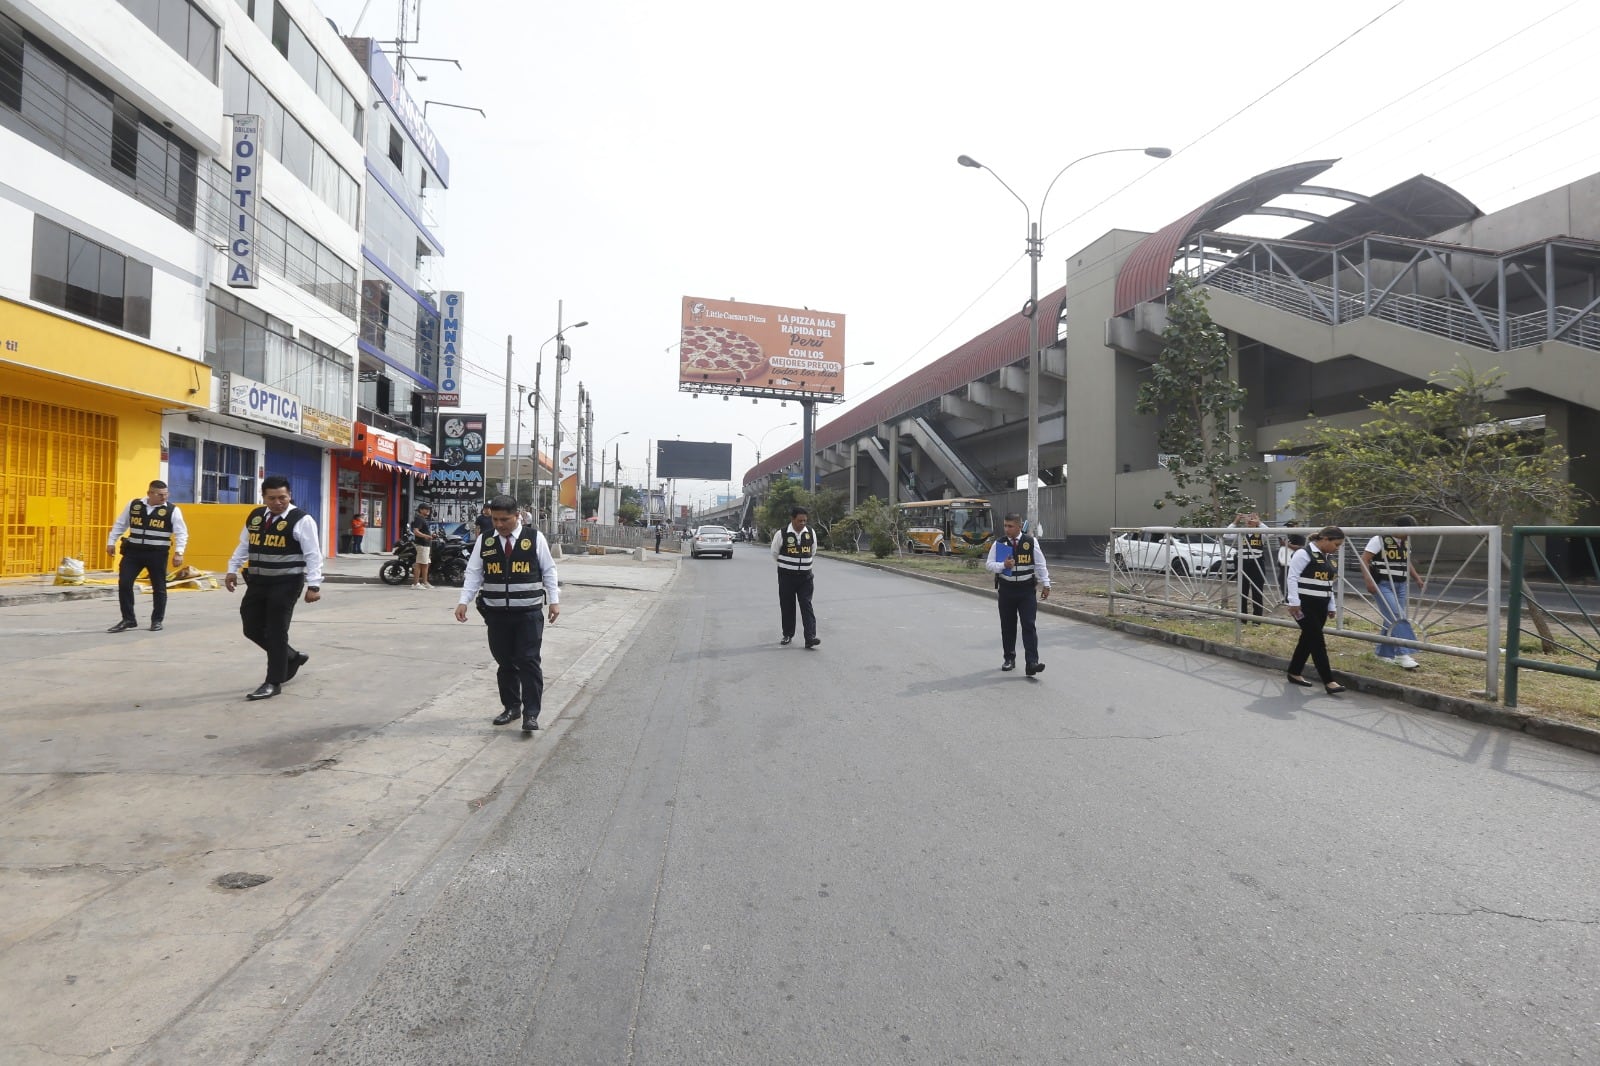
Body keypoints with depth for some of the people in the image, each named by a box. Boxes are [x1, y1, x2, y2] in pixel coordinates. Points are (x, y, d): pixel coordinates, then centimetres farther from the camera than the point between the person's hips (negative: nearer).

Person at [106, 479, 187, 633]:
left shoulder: (172, 510, -6)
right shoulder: (133, 506, 4)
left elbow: (181, 533, -9)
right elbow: (120, 524, 15)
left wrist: (179, 552, -18)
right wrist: (111, 542, 12)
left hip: (157, 554, -3)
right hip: (133, 551, 3)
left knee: (159, 588, 5)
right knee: (124, 584, -1)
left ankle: (157, 620, 19)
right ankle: (128, 619, 11)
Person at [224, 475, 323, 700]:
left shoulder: (301, 520, -12)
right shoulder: (255, 516, 9)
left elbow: (313, 554, -16)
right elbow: (243, 546, 21)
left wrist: (314, 585, -21)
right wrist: (232, 570, 16)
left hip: (286, 583, -7)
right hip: (258, 581, 7)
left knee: (276, 632, -4)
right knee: (252, 628, 11)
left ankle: (273, 682, 7)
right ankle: (292, 657, 31)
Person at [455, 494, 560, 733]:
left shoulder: (534, 538, -4)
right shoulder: (484, 540, 3)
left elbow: (549, 571, 2)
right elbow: (473, 573, 6)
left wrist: (554, 600, -2)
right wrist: (464, 601, -4)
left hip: (529, 612, -3)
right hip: (496, 613, 3)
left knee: (528, 662, -4)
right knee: (504, 662, 11)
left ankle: (531, 713, 1)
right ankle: (511, 706, 26)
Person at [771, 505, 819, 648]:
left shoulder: (811, 533, -1)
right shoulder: (782, 534, -11)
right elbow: (775, 553, 4)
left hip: (805, 576, 1)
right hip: (786, 576, -1)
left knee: (806, 605, -6)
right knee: (787, 606, 6)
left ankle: (810, 638, -11)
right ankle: (788, 634, 22)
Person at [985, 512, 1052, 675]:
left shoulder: (1031, 541, -2)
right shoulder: (999, 543, 0)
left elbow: (1040, 564, 4)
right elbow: (988, 564, 1)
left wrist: (1045, 584, 2)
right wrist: (1003, 565, -16)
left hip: (1027, 589, -2)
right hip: (1006, 588, 2)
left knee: (1029, 625, -7)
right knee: (1007, 625, 10)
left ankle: (1032, 663, -10)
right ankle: (1009, 658, 24)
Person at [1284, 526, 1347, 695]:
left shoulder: (1330, 558, 13)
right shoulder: (1304, 554, -13)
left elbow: (1329, 585, 19)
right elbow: (1292, 578, -16)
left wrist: (1332, 606, 15)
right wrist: (1294, 603, -21)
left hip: (1320, 606, 8)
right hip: (1304, 605, -8)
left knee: (1308, 639, 12)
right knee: (1318, 641, -9)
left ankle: (1294, 673, 24)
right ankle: (1329, 681, -7)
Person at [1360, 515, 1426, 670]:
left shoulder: (1406, 542, 12)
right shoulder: (1380, 540, -12)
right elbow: (1364, 560, -15)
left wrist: (1418, 578, 16)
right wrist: (1369, 581, -24)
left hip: (1400, 586, 8)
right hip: (1383, 585, -8)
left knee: (1392, 619, 9)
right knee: (1396, 617, -18)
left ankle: (1384, 653, 19)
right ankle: (1403, 654, -20)